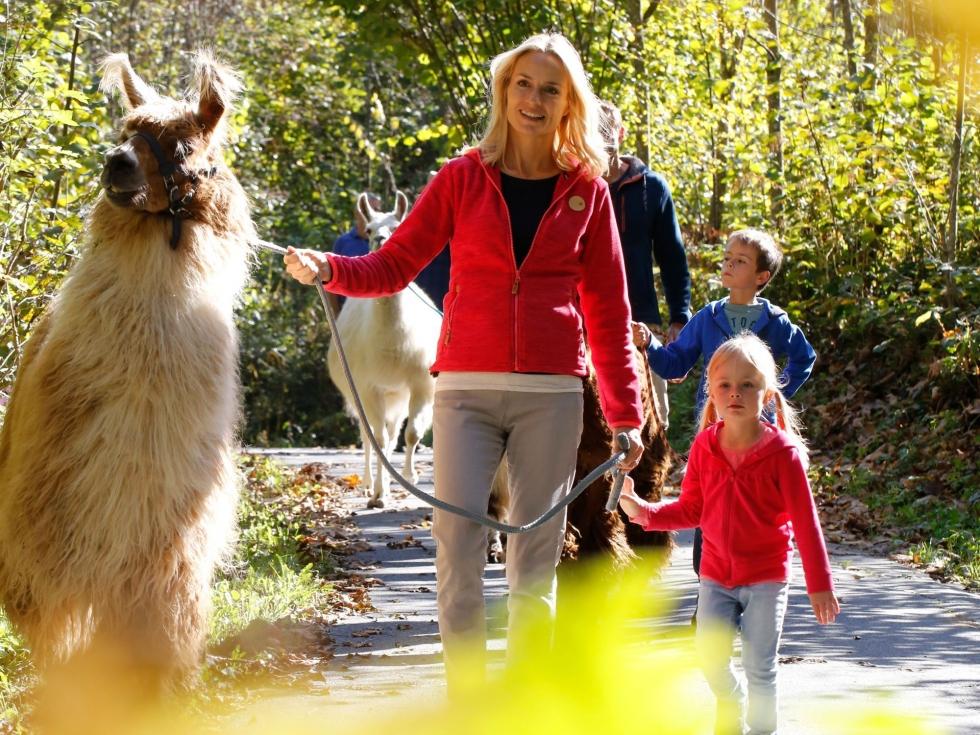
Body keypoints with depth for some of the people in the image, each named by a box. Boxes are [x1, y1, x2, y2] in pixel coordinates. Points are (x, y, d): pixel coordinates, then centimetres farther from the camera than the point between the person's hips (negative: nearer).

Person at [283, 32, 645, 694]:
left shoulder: (587, 189, 8)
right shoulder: (465, 178, 6)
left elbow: (607, 309, 9)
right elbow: (393, 266, 5)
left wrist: (625, 412, 5)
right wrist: (327, 269, -15)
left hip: (551, 395, 1)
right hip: (467, 389, -1)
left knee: (536, 560, 3)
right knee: (458, 552, -8)